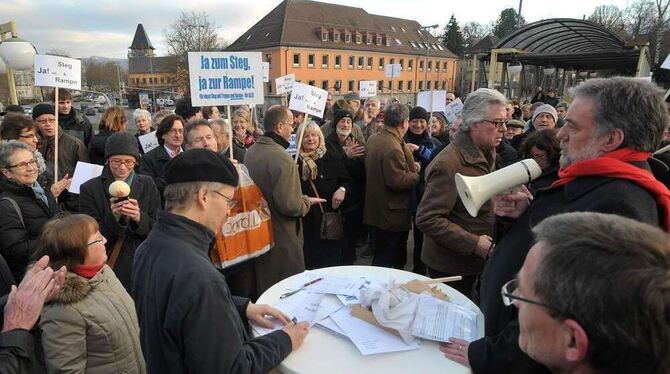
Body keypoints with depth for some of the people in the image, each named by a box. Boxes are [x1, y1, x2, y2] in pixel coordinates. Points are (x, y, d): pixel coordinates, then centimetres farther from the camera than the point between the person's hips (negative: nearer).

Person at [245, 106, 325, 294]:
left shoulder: (250, 152, 3)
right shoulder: (282, 158, -24)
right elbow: (289, 205, -27)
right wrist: (307, 201, -8)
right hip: (282, 236, -9)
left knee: (263, 285, 23)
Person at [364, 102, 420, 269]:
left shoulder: (374, 139, 7)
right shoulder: (393, 147, -24)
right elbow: (397, 181, -27)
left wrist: (410, 166, 9)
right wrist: (417, 176, -10)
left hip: (376, 210, 10)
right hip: (392, 215, -10)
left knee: (380, 258, 21)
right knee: (389, 262, 3)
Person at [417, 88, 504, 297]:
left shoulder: (487, 154, 6)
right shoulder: (448, 164, -25)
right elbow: (427, 219, -27)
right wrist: (473, 243, -27)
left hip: (474, 262, 9)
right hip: (450, 266, -8)